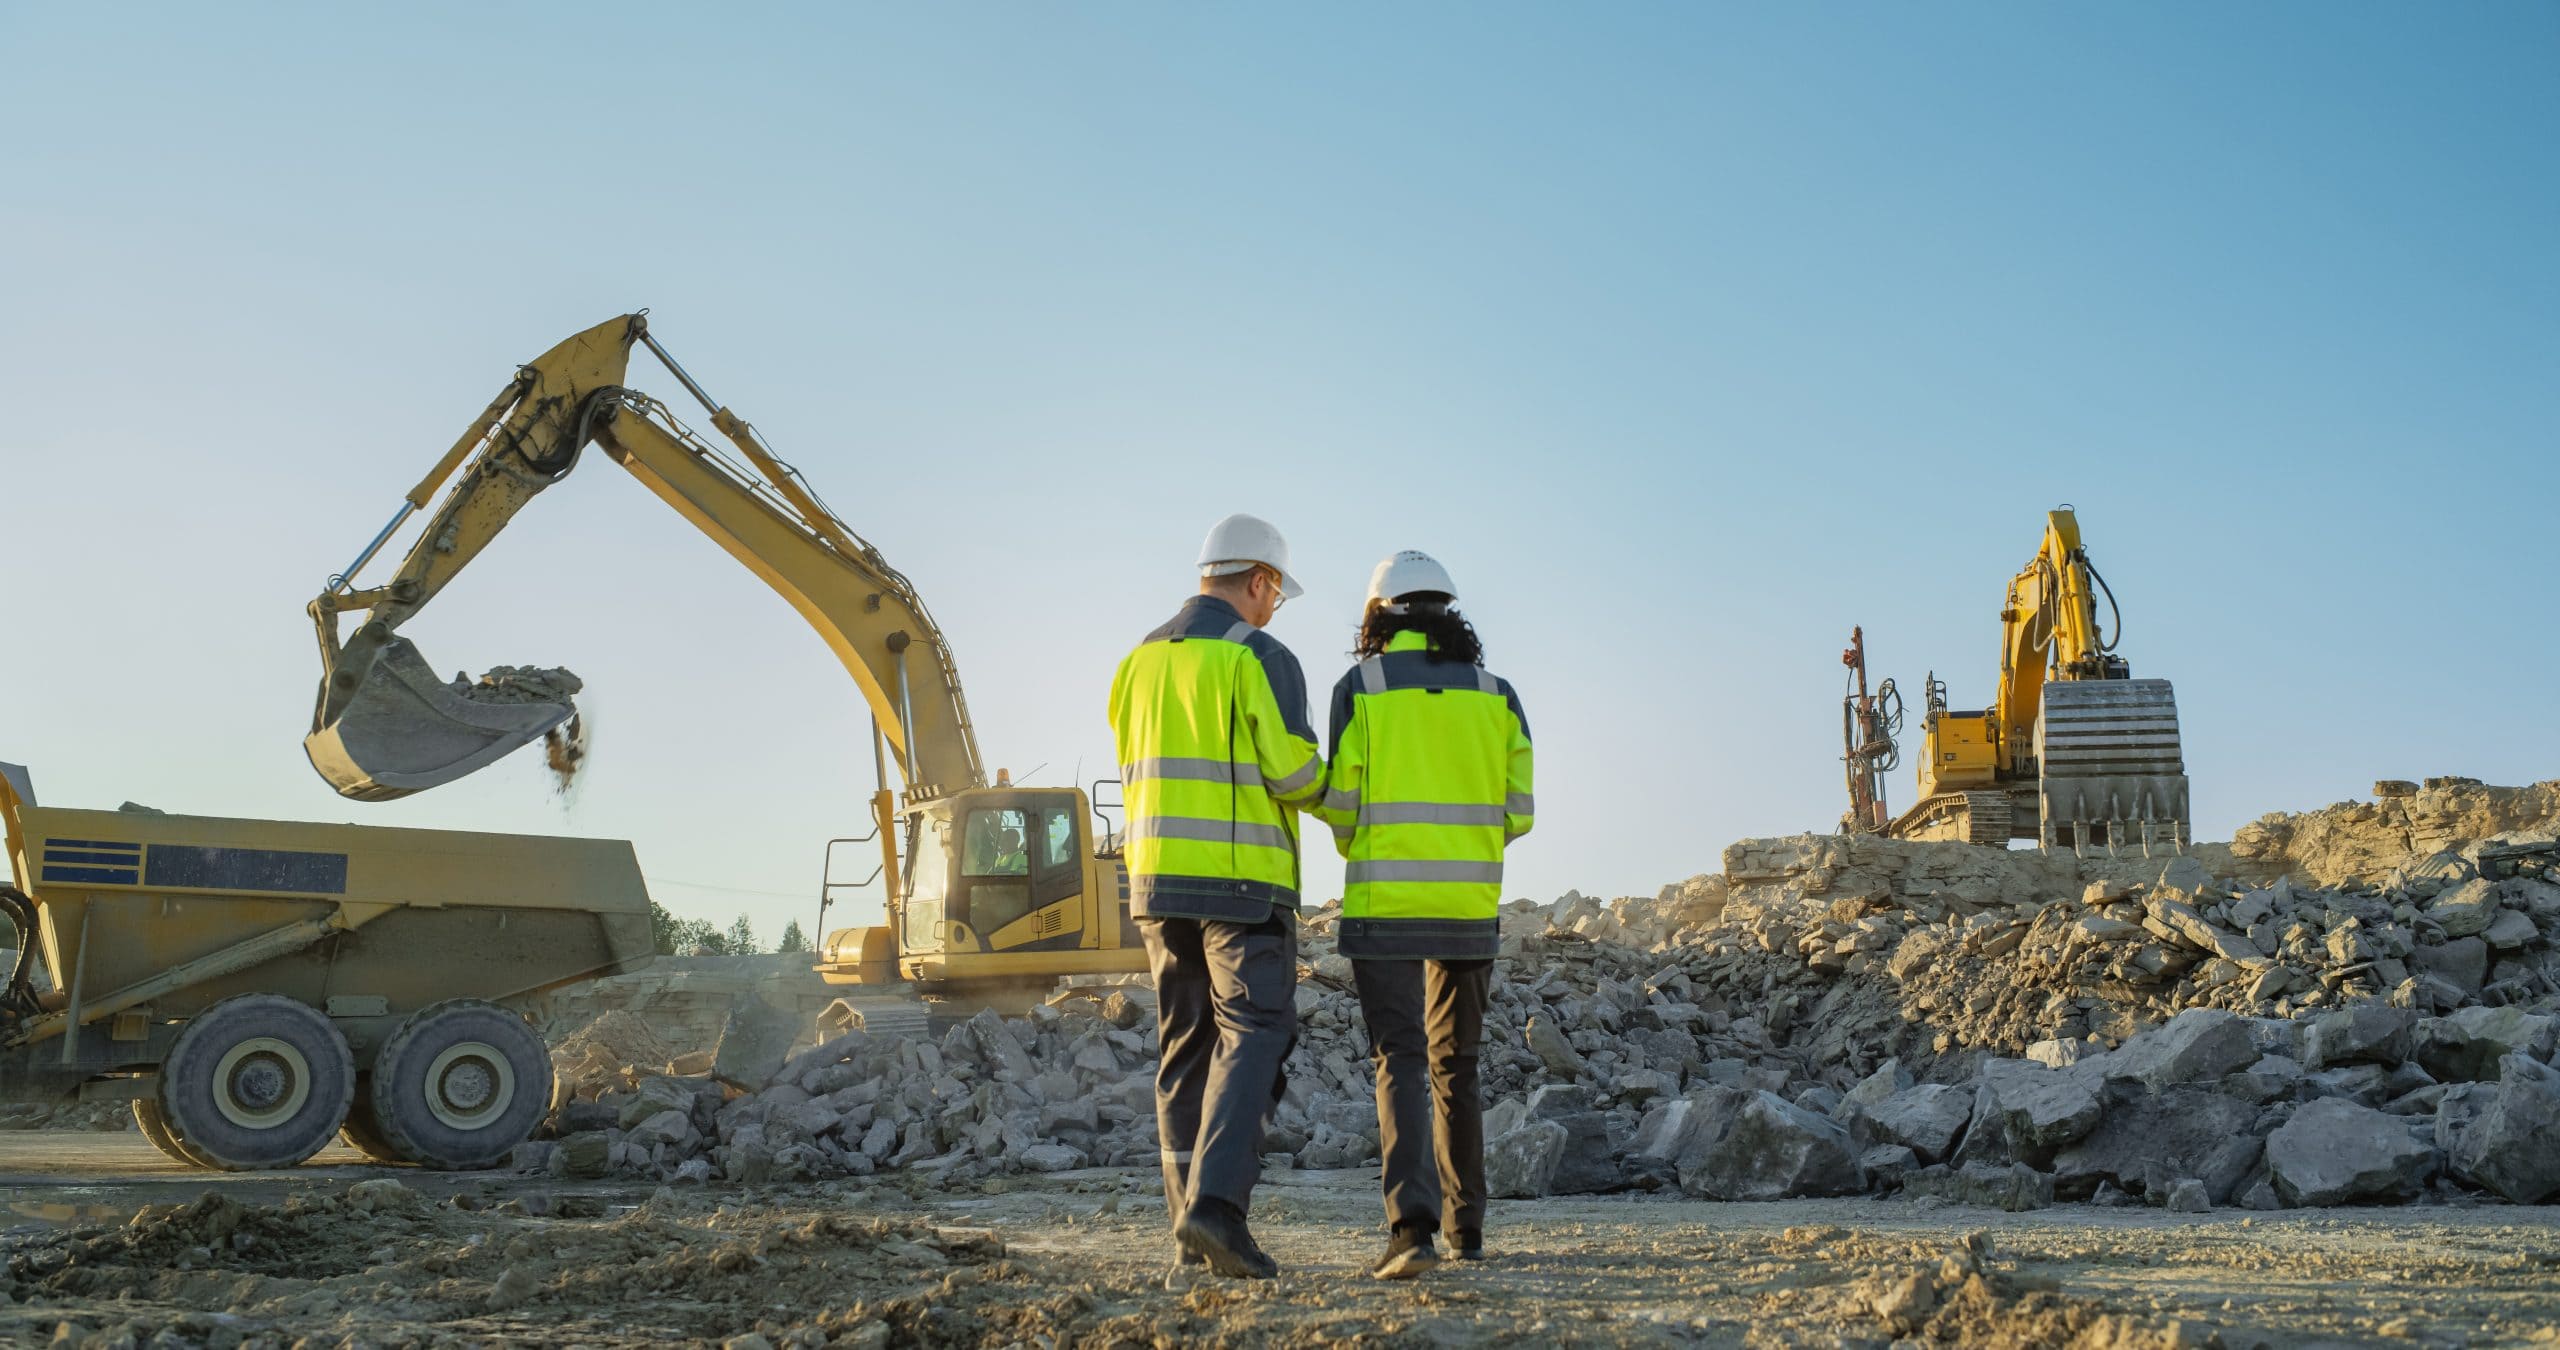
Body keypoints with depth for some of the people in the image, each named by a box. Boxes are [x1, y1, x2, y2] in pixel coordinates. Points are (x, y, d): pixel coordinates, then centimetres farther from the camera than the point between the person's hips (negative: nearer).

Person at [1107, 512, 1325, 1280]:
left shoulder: (1140, 662, 13)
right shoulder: (1261, 658, -9)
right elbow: (1293, 773, -14)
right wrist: (1318, 786, 8)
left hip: (1158, 875, 7)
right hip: (1243, 880, -6)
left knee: (1186, 1045, 10)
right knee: (1251, 1037, -5)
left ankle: (1193, 1229, 11)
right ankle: (1216, 1199, -20)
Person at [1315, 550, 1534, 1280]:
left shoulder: (1360, 688, -3)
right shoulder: (1496, 693, 6)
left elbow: (1342, 802, -5)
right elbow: (1517, 812, 4)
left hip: (1384, 904, -3)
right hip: (1470, 905, 3)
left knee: (1401, 1062, -3)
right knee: (1456, 1064, 16)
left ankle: (1412, 1223, -18)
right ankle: (1465, 1224, 24)